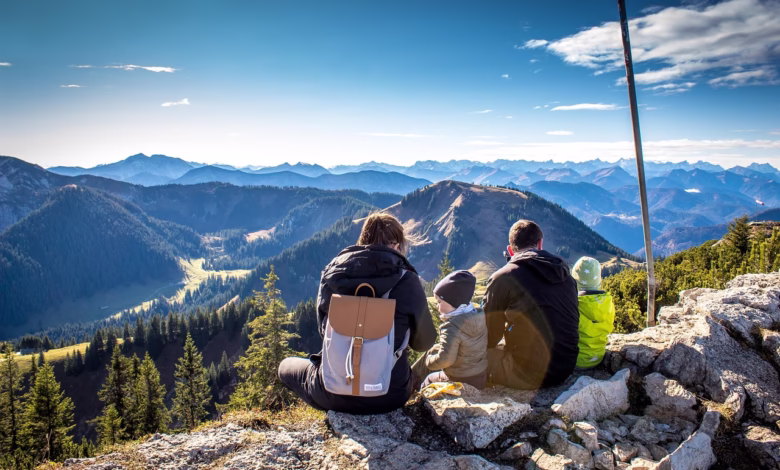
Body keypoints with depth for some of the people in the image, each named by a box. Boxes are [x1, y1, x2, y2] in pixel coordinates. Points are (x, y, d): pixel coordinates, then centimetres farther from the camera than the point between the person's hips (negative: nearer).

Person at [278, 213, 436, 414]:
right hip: (390, 394, 1)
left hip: (334, 392, 0)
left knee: (286, 365, 29)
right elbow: (424, 342, 3)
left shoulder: (332, 272, -4)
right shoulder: (407, 281, -11)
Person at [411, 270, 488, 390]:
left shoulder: (452, 326, -28)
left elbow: (445, 359, -31)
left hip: (460, 382, -7)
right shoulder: (480, 316, -5)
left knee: (429, 379, 19)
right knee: (433, 351, 21)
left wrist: (429, 361, -10)